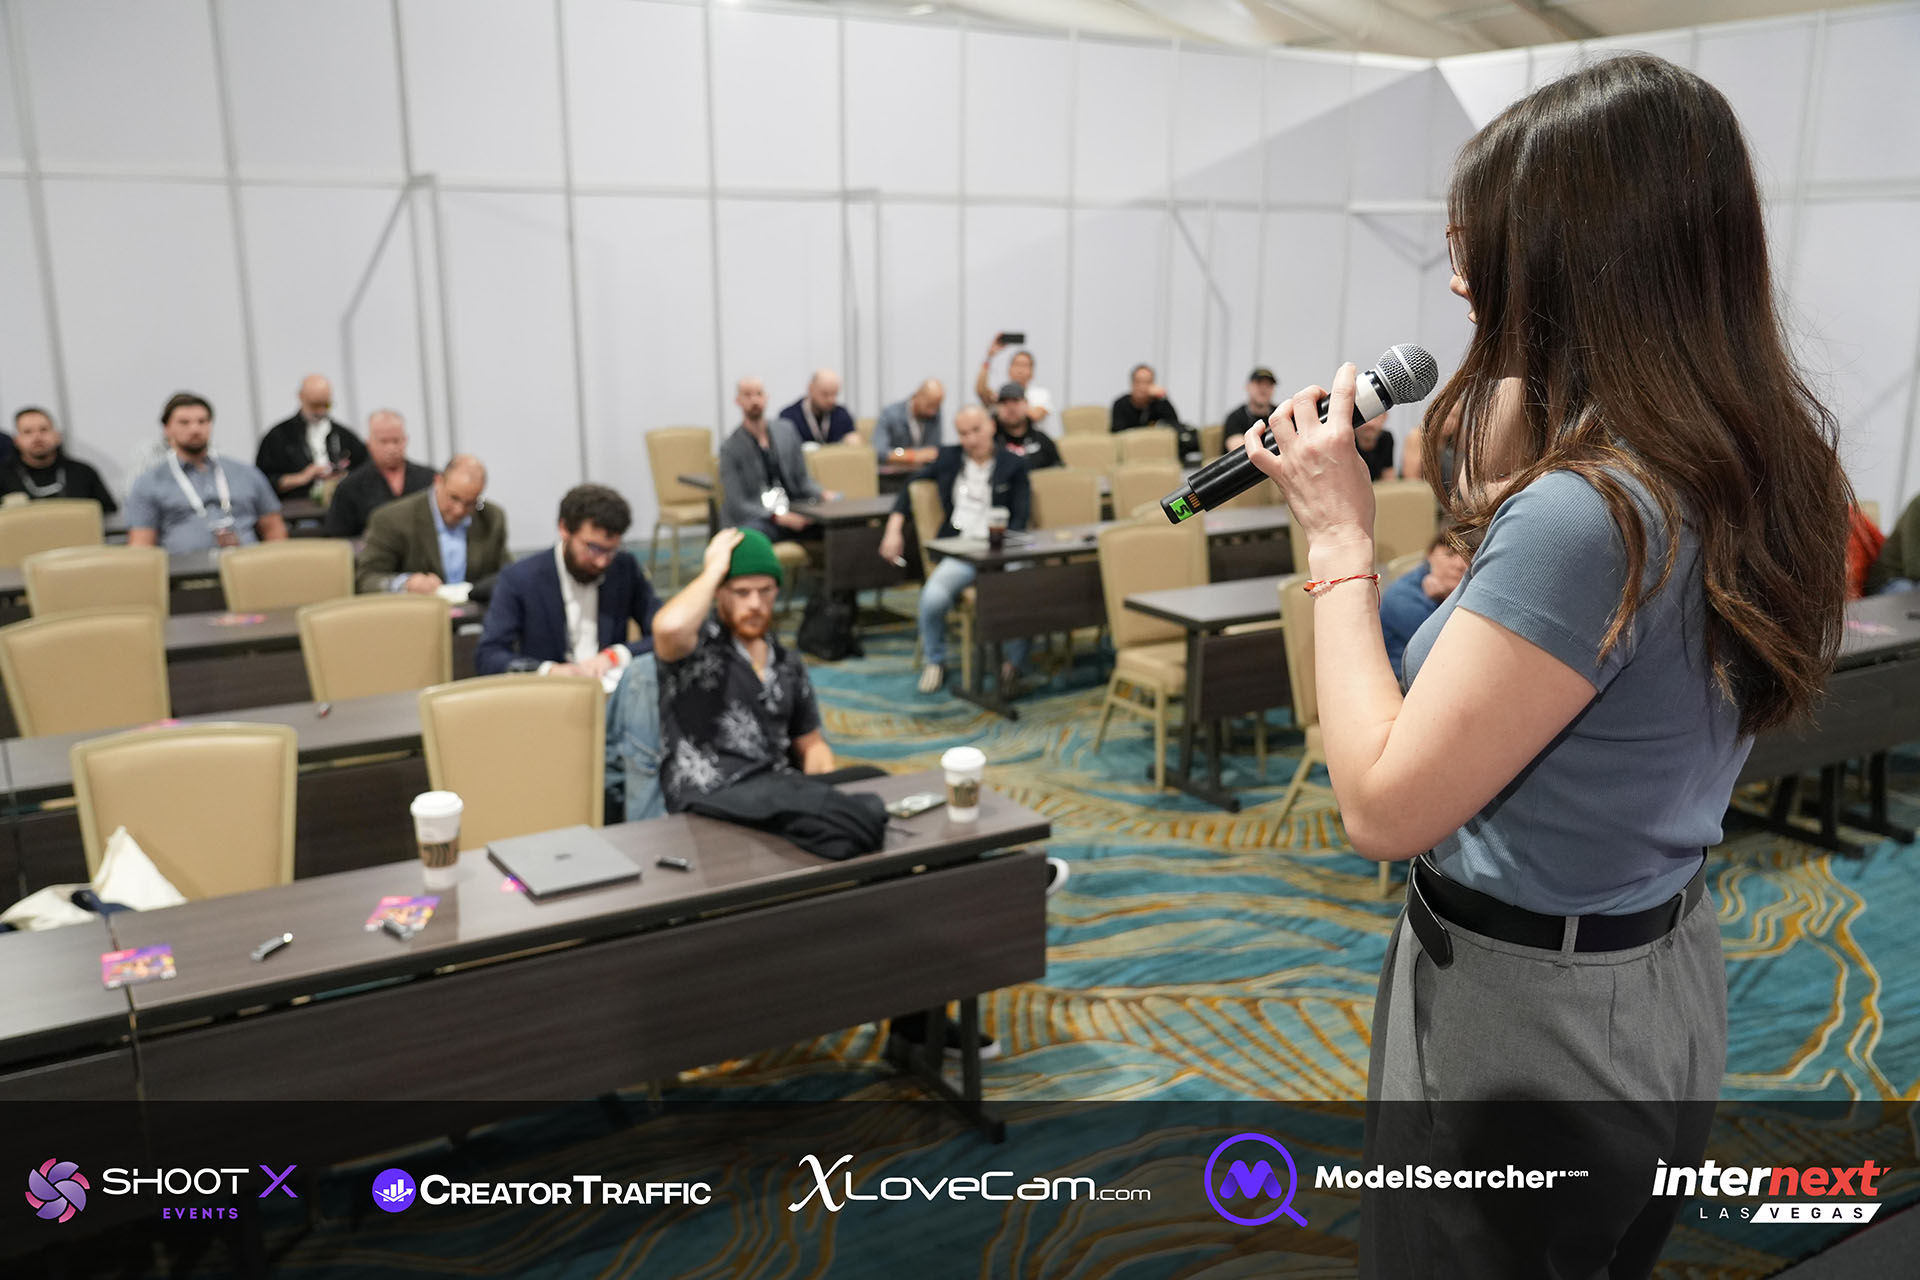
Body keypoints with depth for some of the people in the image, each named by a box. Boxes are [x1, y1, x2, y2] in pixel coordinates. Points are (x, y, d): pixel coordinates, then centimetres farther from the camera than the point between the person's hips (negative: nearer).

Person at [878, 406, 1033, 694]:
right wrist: (894, 528, 10)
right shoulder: (949, 459, 17)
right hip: (960, 551, 1)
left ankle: (1015, 664, -7)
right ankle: (935, 662, -1)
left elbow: (1021, 517, 4)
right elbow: (910, 487, 24)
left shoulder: (1013, 466, 10)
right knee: (933, 597, -31)